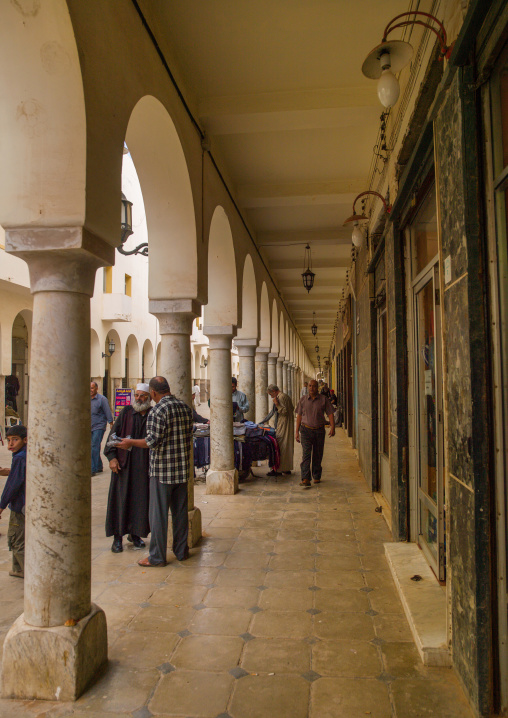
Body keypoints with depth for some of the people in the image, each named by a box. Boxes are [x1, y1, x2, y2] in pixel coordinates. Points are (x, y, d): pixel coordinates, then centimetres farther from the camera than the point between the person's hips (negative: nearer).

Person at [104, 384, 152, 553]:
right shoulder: (126, 412, 1)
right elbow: (114, 433, 1)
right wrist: (112, 456, -9)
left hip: (144, 464, 1)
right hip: (124, 462, 0)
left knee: (141, 499, 6)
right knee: (121, 498, 2)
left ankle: (135, 533, 23)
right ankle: (118, 537, 12)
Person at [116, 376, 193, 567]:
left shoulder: (158, 410, -15)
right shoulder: (185, 407, 7)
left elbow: (153, 441, -20)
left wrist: (131, 442, -6)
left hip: (162, 470, -7)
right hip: (182, 469, 7)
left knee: (158, 513, 3)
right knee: (180, 511, 15)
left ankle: (157, 557, 10)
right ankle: (181, 551, 24)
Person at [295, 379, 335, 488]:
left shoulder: (324, 399, 2)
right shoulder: (303, 400, 6)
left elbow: (330, 414, 1)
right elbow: (299, 416, 9)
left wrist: (332, 428, -12)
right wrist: (297, 432, 6)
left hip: (319, 430, 0)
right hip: (306, 430, 0)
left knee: (317, 455, 9)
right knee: (306, 454, -12)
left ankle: (316, 477, 25)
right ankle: (305, 479, -17)